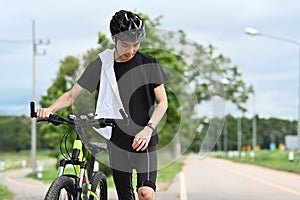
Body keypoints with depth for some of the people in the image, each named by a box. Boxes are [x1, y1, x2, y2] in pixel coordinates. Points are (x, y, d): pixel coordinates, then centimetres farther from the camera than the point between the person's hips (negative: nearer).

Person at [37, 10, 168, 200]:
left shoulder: (149, 64, 0)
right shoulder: (101, 65, 2)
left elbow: (162, 102, 2)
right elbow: (72, 95, 5)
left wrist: (149, 129, -13)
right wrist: (49, 109, -13)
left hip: (144, 141, -1)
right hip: (117, 141, 2)